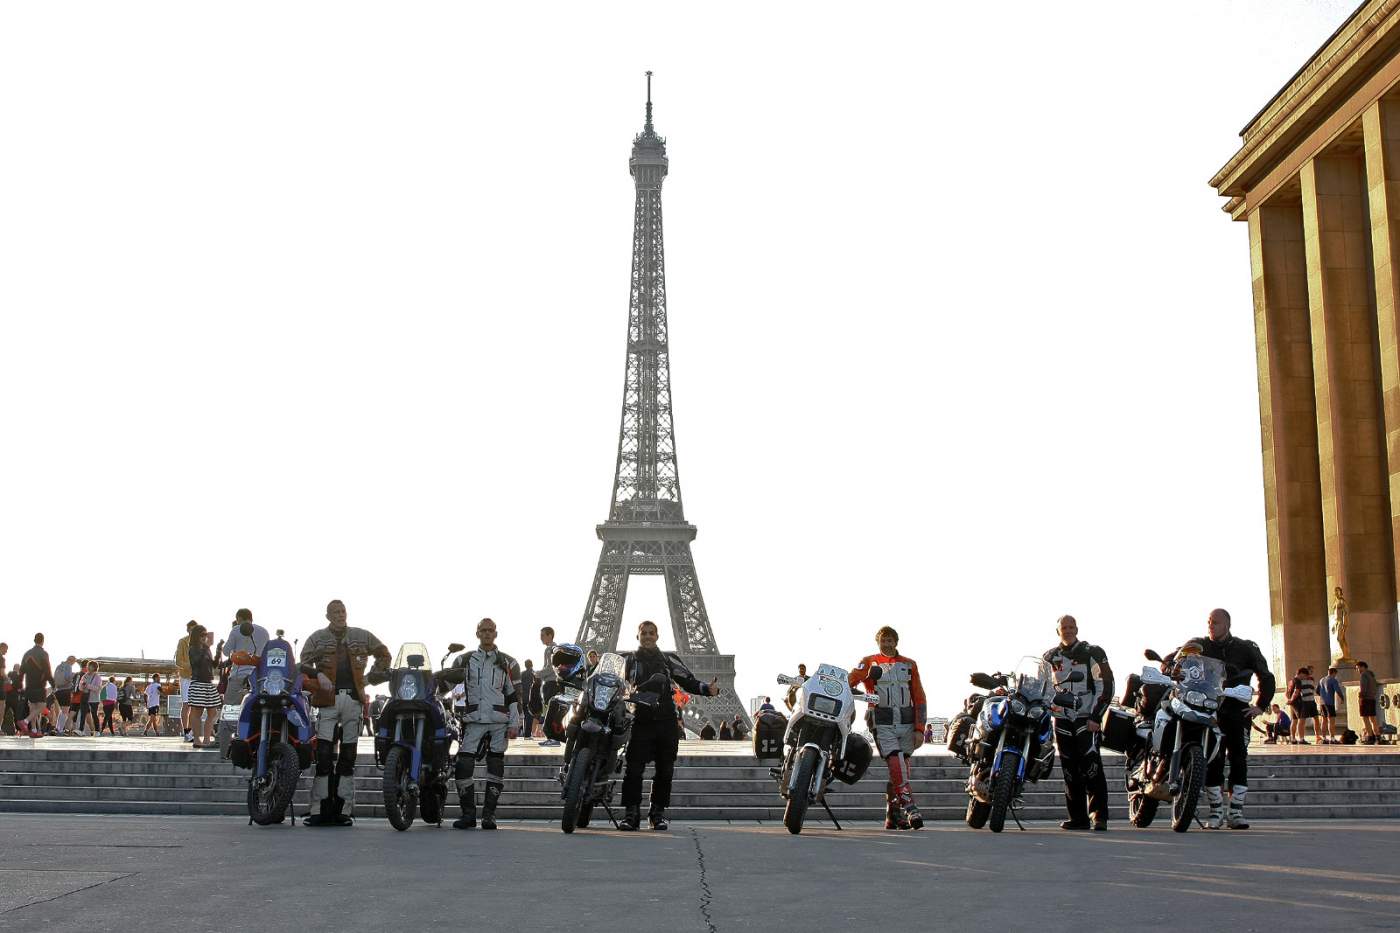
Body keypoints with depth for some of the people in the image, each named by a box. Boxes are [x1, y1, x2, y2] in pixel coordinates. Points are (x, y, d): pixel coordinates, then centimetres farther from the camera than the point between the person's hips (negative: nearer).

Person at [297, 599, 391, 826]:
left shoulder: (362, 636, 15)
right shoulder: (317, 637, 10)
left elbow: (383, 654, 26)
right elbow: (304, 664, 3)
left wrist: (372, 677, 14)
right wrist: (318, 675, -15)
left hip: (353, 699, 2)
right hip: (328, 699, -2)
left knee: (348, 756, 3)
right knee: (324, 754, -9)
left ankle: (344, 809, 5)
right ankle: (320, 809, -7)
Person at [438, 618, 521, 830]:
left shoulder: (508, 663, 11)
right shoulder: (465, 660, 14)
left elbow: (514, 694, 7)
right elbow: (446, 681, 12)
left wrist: (515, 723, 0)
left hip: (499, 722, 0)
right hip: (473, 721, 1)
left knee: (495, 768, -1)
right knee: (463, 766, -9)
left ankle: (489, 814, 3)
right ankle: (468, 813, -2)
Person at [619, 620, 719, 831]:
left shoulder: (669, 659, 17)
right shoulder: (628, 660, 14)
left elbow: (689, 682, 11)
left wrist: (709, 689, -6)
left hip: (666, 721, 2)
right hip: (640, 721, -2)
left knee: (665, 770, 2)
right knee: (634, 768, -11)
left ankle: (658, 812, 12)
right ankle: (631, 813, -7)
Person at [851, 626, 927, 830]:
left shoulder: (909, 665, 14)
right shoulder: (869, 663, 7)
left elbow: (919, 699, 12)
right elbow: (851, 679, -11)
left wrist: (919, 729, 4)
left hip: (906, 723, 3)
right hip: (882, 723, -3)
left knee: (901, 767, 3)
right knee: (896, 764, -17)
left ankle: (894, 814, 11)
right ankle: (909, 808, -22)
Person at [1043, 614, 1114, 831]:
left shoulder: (1092, 653, 0)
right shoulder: (1049, 657, 13)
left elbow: (1106, 685, -5)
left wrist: (1096, 717, -11)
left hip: (1087, 718, -4)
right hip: (1061, 719, 4)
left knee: (1091, 766, -16)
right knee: (1070, 771, 4)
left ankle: (1100, 815, -13)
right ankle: (1078, 817, 9)